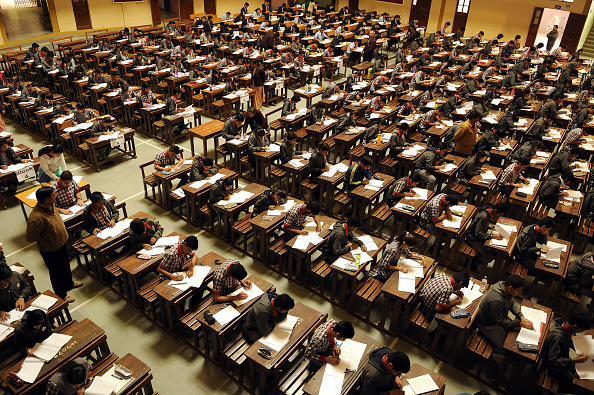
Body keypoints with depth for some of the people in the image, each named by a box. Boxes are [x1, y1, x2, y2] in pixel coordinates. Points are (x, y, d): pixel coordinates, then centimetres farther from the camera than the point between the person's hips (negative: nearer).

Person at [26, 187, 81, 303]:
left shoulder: (51, 205, -13)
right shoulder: (36, 218, -38)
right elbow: (31, 238, -27)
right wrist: (45, 239, -13)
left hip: (61, 243, 8)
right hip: (50, 250, -8)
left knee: (65, 265, 30)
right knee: (56, 272, 15)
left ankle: (68, 283, 57)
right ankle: (61, 295, 39)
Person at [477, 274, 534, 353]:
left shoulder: (507, 289, -14)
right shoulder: (496, 300, -40)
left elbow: (512, 304, 7)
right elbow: (499, 322, -27)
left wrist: (521, 317, -9)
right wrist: (520, 324, -24)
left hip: (501, 317, 9)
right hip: (488, 325, -9)